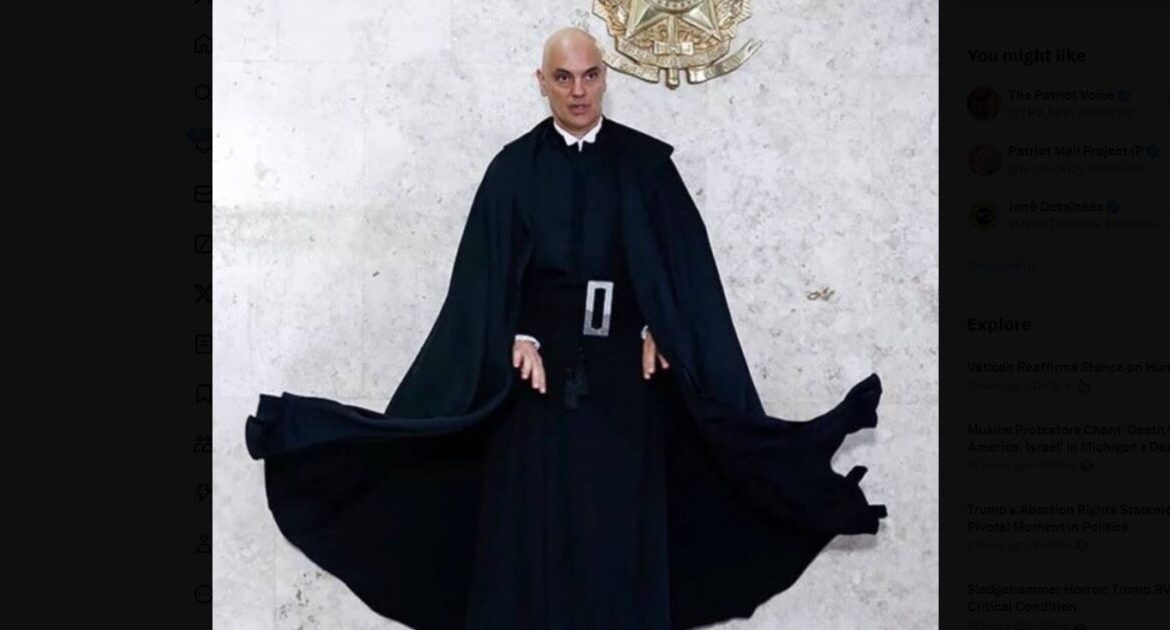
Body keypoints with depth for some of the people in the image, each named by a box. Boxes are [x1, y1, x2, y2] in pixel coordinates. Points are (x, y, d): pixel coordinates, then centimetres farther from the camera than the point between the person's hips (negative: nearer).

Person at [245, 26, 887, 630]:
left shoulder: (646, 162, 3)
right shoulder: (515, 167, 3)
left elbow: (683, 261, 1)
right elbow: (488, 269, -1)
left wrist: (658, 331, -10)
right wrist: (518, 339, -13)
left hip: (623, 370, 0)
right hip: (542, 365, 0)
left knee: (622, 519, 4)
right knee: (534, 517, 2)